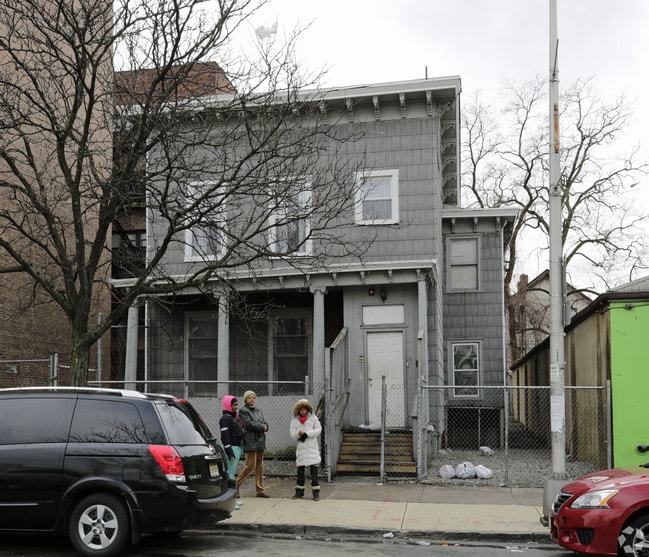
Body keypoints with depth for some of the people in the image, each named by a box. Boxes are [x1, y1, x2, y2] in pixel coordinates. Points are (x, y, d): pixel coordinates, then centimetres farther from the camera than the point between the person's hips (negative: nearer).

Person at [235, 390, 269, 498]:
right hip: (250, 441, -7)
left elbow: (265, 424, 15)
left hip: (260, 441, 7)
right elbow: (249, 424, -15)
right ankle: (235, 485, 3)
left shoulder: (258, 411, 20)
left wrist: (264, 428, -8)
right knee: (251, 465, -10)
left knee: (260, 465, 8)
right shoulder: (243, 410, -3)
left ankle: (260, 490, 12)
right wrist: (262, 426, -6)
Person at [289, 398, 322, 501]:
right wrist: (298, 433, -19)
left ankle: (316, 492, -2)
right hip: (301, 447, 2)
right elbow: (292, 432, 3)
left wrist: (307, 434, -12)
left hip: (312, 447, -2)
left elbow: (318, 429, -1)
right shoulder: (294, 420, 8)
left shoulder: (313, 417, 4)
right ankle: (299, 491, 18)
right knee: (300, 470, 8)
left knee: (314, 469, -5)